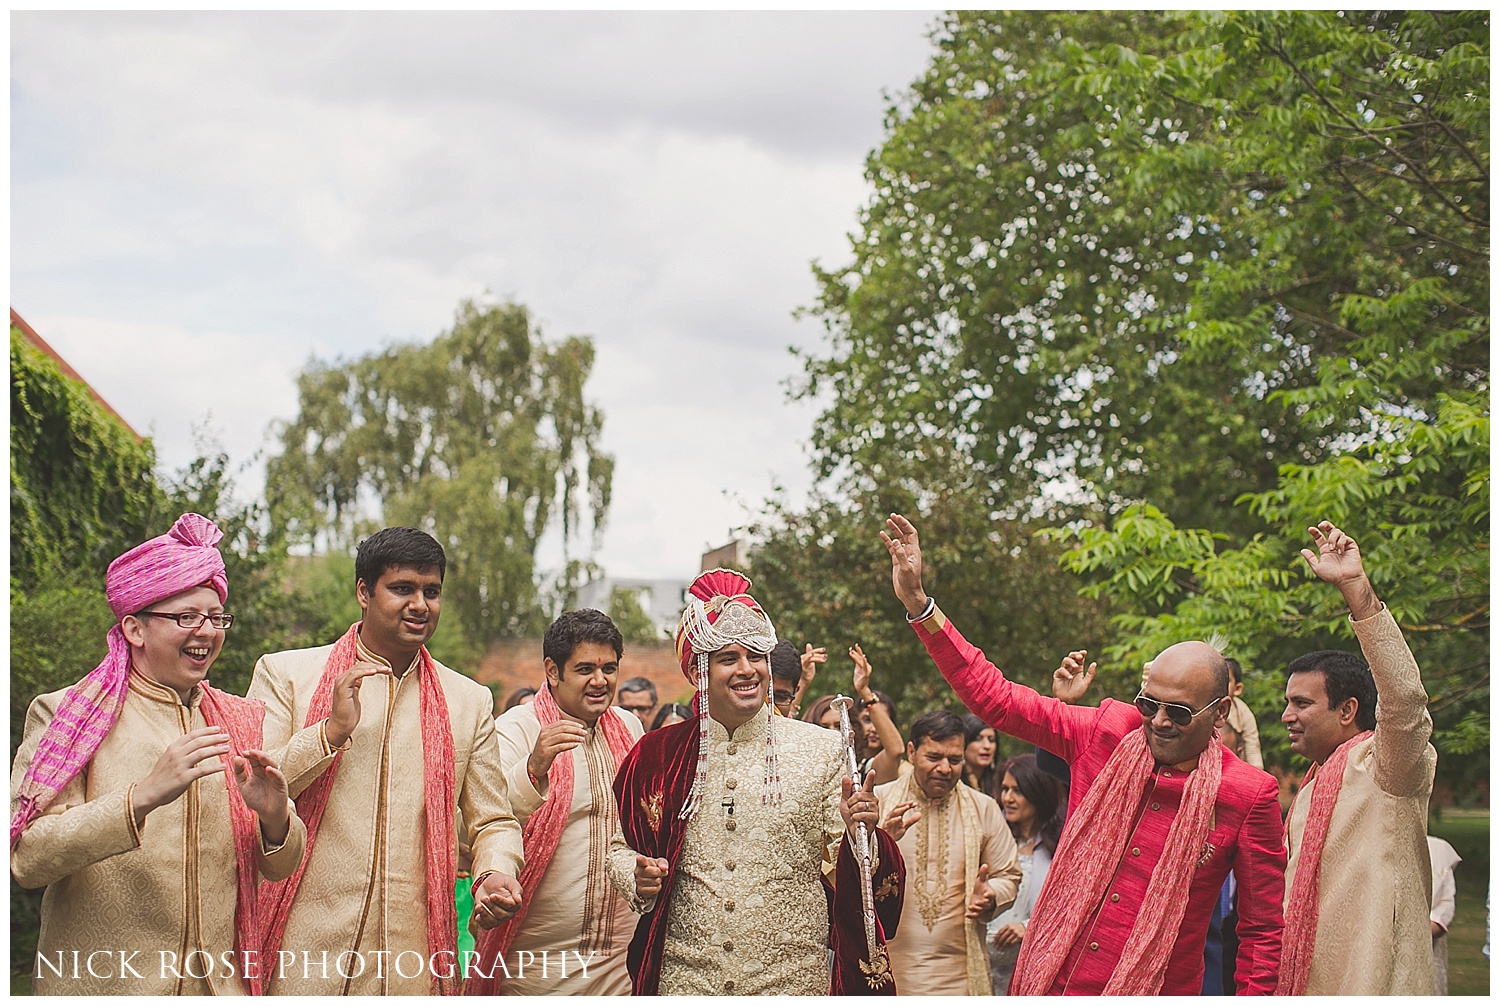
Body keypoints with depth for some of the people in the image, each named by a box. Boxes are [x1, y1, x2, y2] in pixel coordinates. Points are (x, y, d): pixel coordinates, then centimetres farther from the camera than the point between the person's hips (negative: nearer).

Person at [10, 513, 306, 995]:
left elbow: (278, 867, 7)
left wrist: (274, 816, -15)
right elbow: (25, 859, -18)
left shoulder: (244, 720, 7)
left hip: (220, 986, 4)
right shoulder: (64, 716, -6)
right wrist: (143, 796, -29)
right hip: (100, 984, -4)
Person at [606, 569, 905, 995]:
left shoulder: (822, 749, 1)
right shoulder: (658, 755, 3)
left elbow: (841, 868, 1)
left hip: (794, 978, -1)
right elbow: (621, 848, 11)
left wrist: (858, 832, -19)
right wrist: (639, 882, -9)